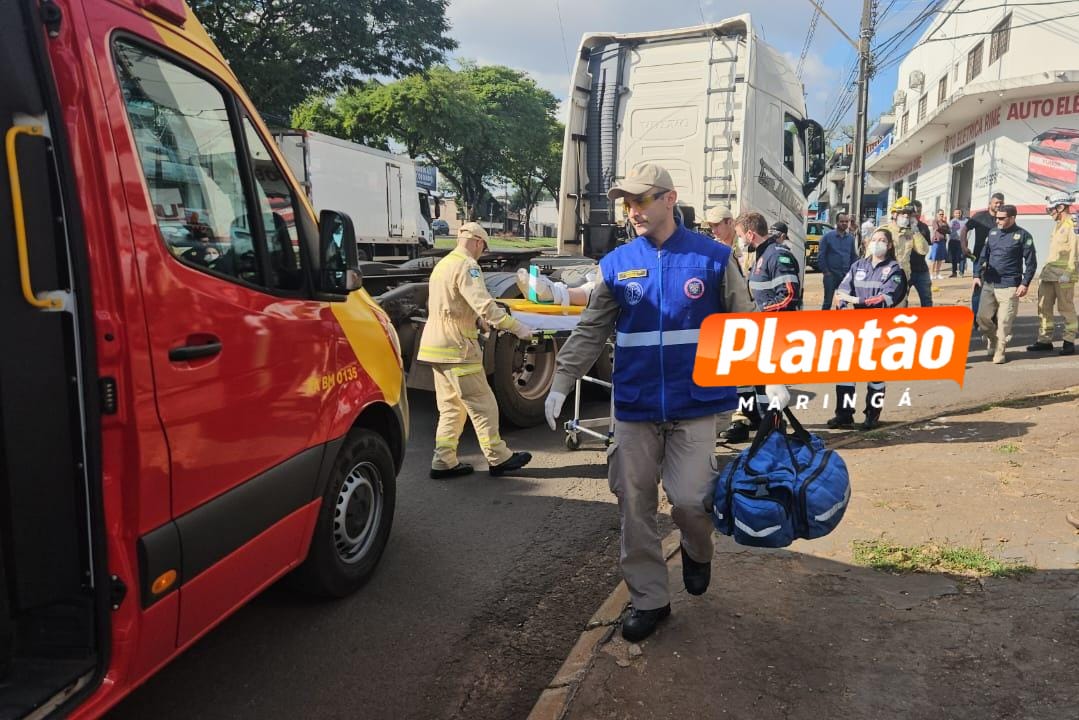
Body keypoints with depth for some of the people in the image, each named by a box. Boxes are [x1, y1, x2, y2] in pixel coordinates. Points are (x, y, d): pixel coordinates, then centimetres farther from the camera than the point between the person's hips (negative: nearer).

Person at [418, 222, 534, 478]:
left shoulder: (443, 264, 18)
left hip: (436, 345, 10)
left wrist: (479, 324, 40)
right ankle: (498, 458, 8)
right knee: (482, 405, 0)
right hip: (456, 347, -9)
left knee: (451, 406, 14)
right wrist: (517, 327, -19)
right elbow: (484, 305, -23)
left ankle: (444, 462, 14)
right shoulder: (466, 265, -12)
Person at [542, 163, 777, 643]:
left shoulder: (712, 258, -1)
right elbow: (590, 332, 7)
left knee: (688, 499, -10)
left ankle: (697, 550, 27)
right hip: (635, 407, 3)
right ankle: (648, 599, 25)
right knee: (635, 508, 6)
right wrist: (560, 385, 1)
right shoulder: (616, 264, 4)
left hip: (694, 405, -2)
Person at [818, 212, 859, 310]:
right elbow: (821, 256, -5)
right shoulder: (828, 236, -4)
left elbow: (854, 256, 15)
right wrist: (825, 271, -9)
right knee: (828, 301, -1)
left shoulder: (850, 238, 7)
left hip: (846, 275, 4)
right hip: (831, 275, -4)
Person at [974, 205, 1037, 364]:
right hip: (988, 284, 5)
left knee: (1004, 322, -2)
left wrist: (1025, 283, -11)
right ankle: (993, 340, 28)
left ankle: (999, 352, 10)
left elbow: (1031, 262, -4)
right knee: (982, 317, 2)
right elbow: (983, 256, 16)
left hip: (1009, 287, -5)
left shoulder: (1022, 236, -4)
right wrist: (977, 275, 6)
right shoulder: (993, 233, 10)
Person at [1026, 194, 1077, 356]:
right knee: (1043, 307, 7)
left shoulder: (1073, 225, -9)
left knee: (1066, 309, -1)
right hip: (1049, 274, 9)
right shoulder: (1058, 226, 19)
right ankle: (1045, 340, 13)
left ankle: (1069, 341, 7)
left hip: (1063, 276, -9)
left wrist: (1068, 273, -21)